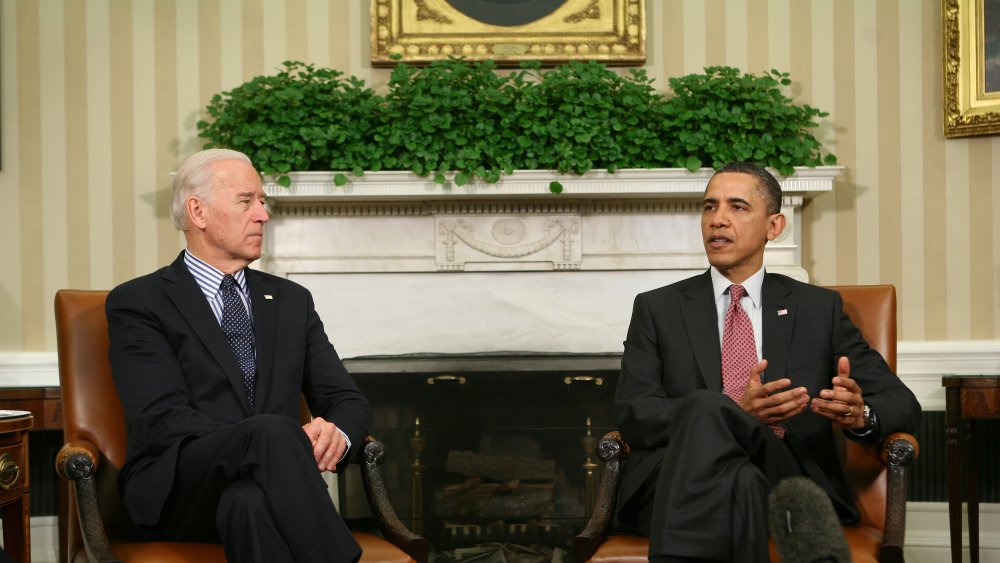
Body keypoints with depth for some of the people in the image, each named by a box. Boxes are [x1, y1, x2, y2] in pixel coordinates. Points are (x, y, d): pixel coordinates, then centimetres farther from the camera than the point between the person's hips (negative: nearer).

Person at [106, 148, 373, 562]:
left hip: (262, 484, 3)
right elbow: (161, 420, -7)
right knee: (272, 430, -35)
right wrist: (271, 442, -22)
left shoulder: (291, 301, 21)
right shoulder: (137, 303, 6)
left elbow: (348, 401, 16)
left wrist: (335, 434, -11)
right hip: (174, 493, -2)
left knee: (249, 500, -37)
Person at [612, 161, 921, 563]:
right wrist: (735, 412, -13)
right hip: (679, 480, 1)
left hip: (791, 485, 0)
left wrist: (860, 415, -10)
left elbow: (903, 404, 16)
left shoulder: (819, 308, 19)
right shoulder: (656, 309, 17)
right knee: (706, 407, -35)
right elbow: (632, 415, 3)